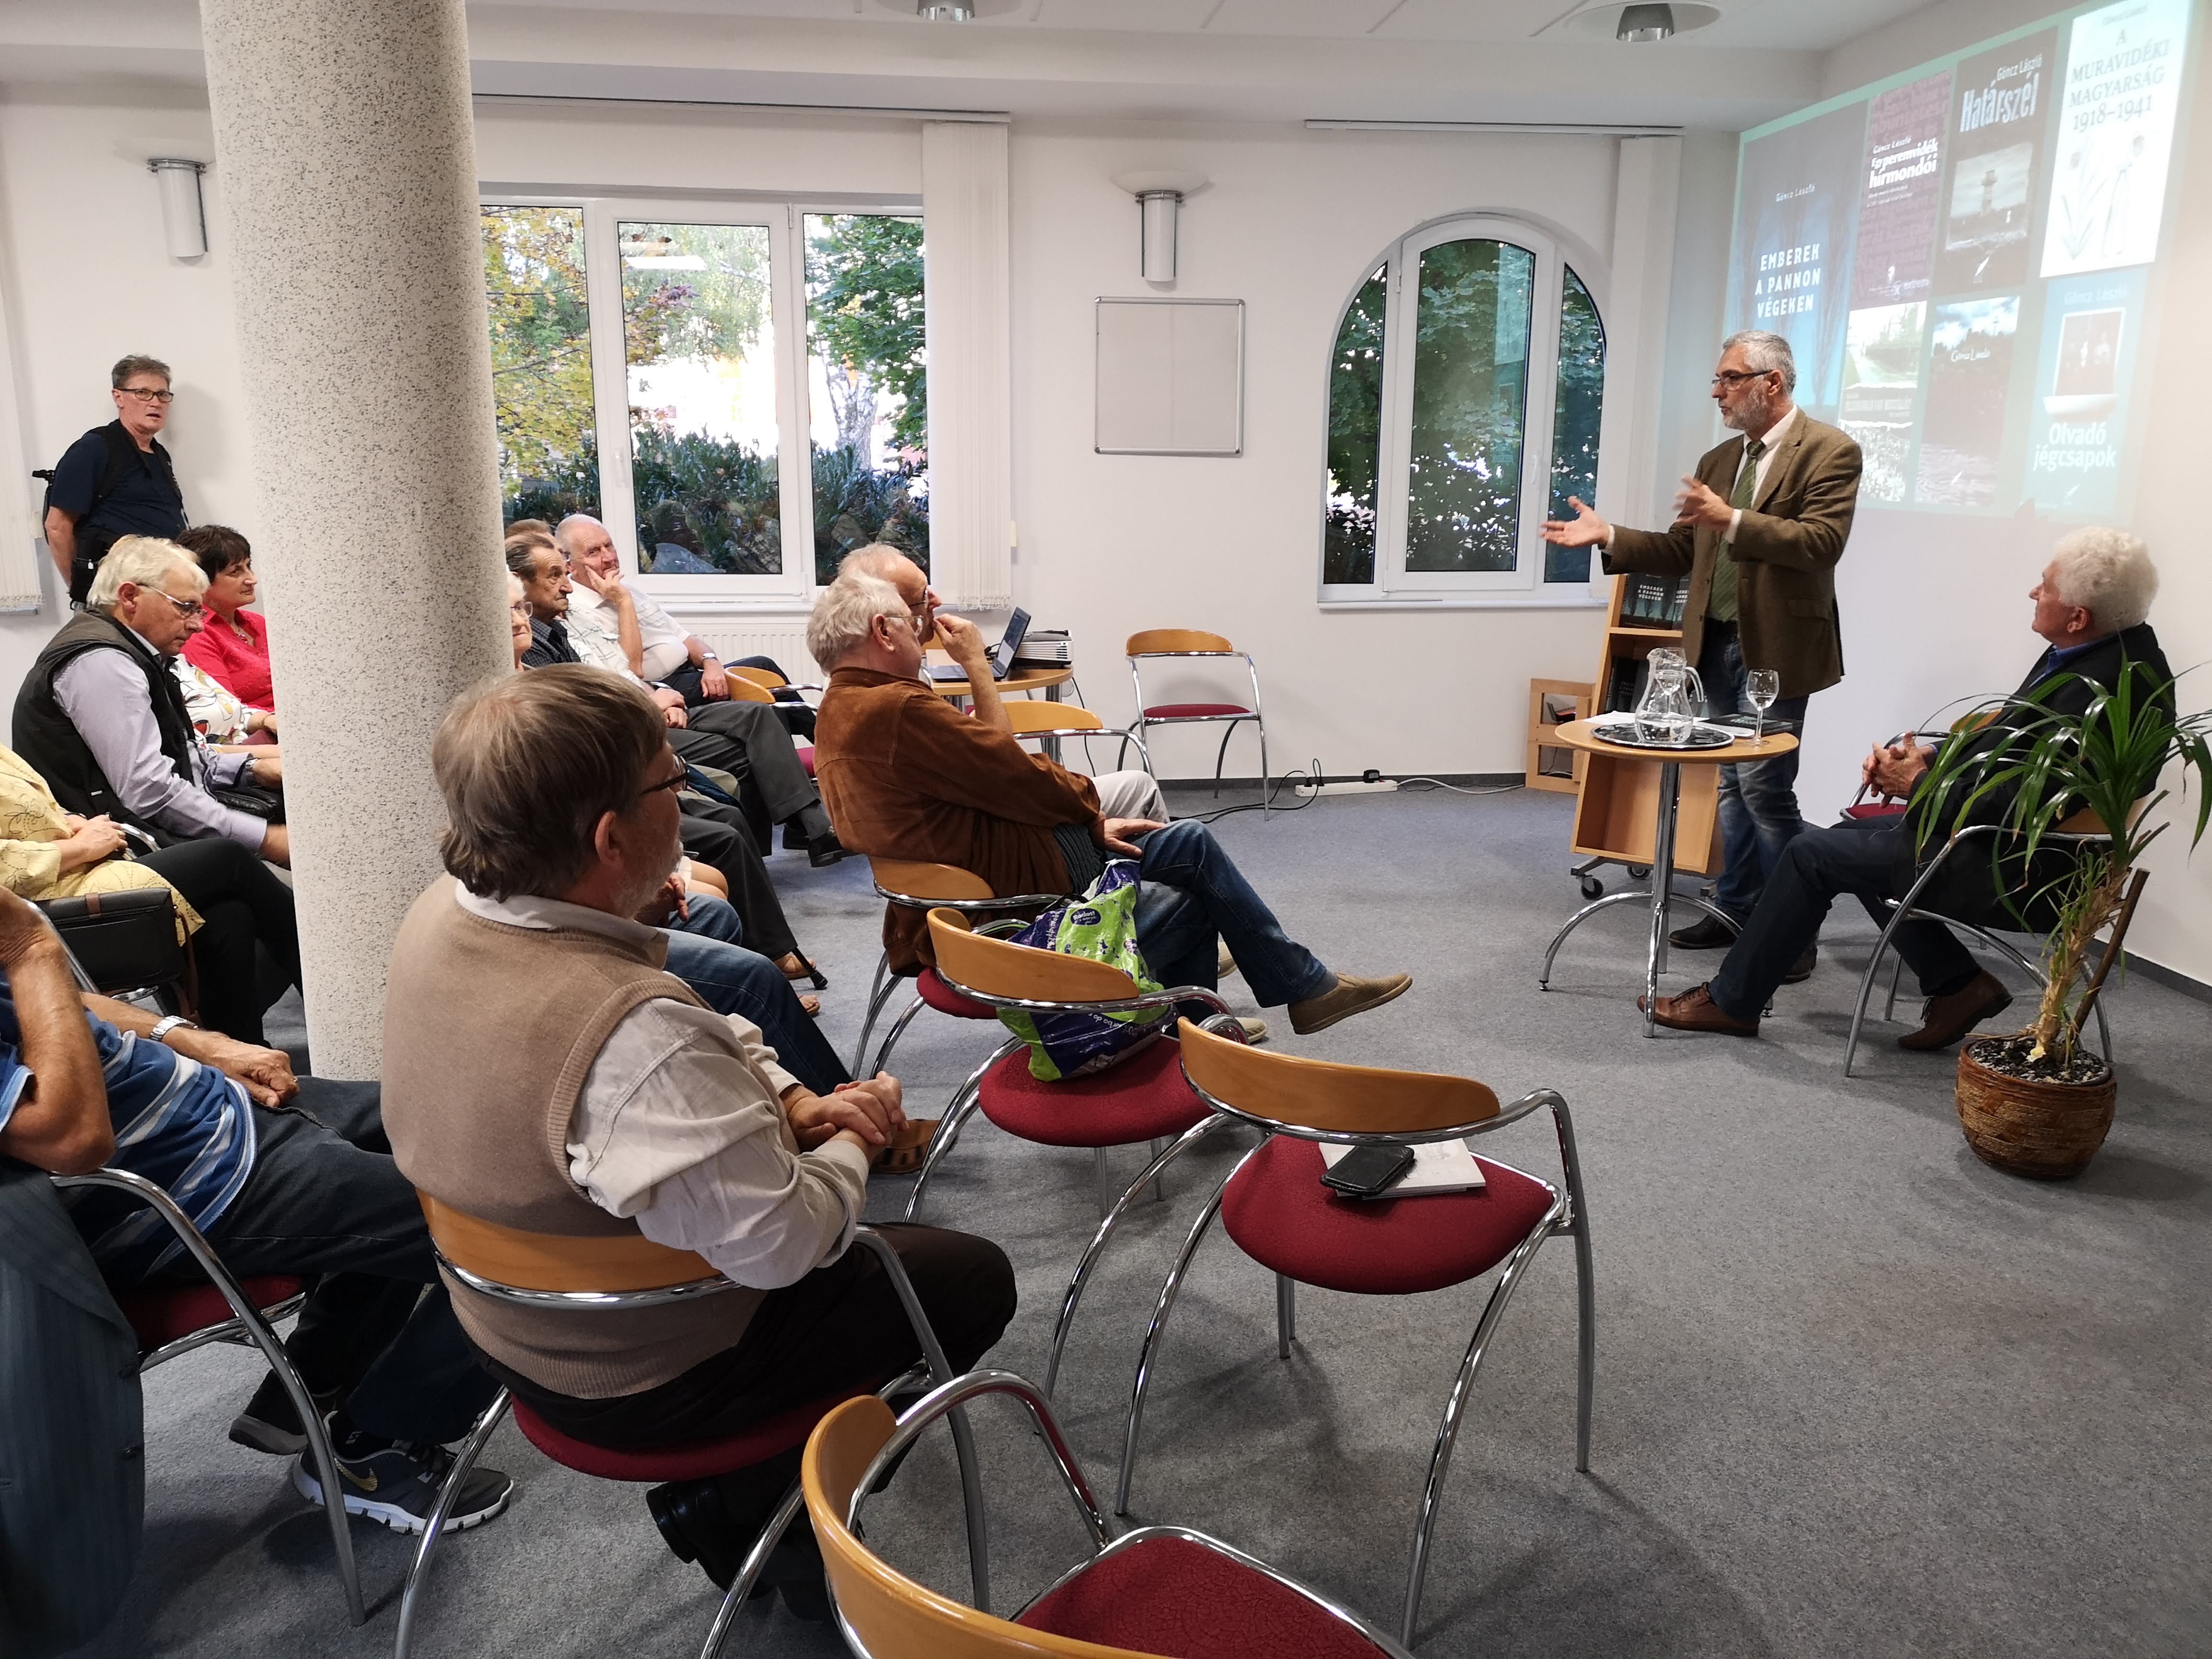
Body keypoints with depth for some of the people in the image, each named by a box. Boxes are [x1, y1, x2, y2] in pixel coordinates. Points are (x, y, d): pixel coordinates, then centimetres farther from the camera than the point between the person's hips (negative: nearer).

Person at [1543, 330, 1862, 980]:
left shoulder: (1829, 452, -7)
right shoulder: (1718, 460, 15)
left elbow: (1822, 541, -20)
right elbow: (1683, 550, 15)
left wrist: (1732, 522, -30)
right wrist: (1608, 536, 4)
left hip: (1774, 648, -7)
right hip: (1716, 644, 7)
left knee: (1765, 786, -8)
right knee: (1733, 785, 14)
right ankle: (1736, 909, 24)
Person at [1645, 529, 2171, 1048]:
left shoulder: (2094, 690, -29)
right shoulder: (2125, 644, 1)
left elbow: (2009, 808, -28)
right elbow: (2006, 739, 9)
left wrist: (1918, 785, -14)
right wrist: (1927, 756, -3)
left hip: (2007, 868, -10)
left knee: (1812, 852, -3)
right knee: (1855, 836, 20)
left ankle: (1731, 1001, 12)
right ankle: (1959, 986, 20)